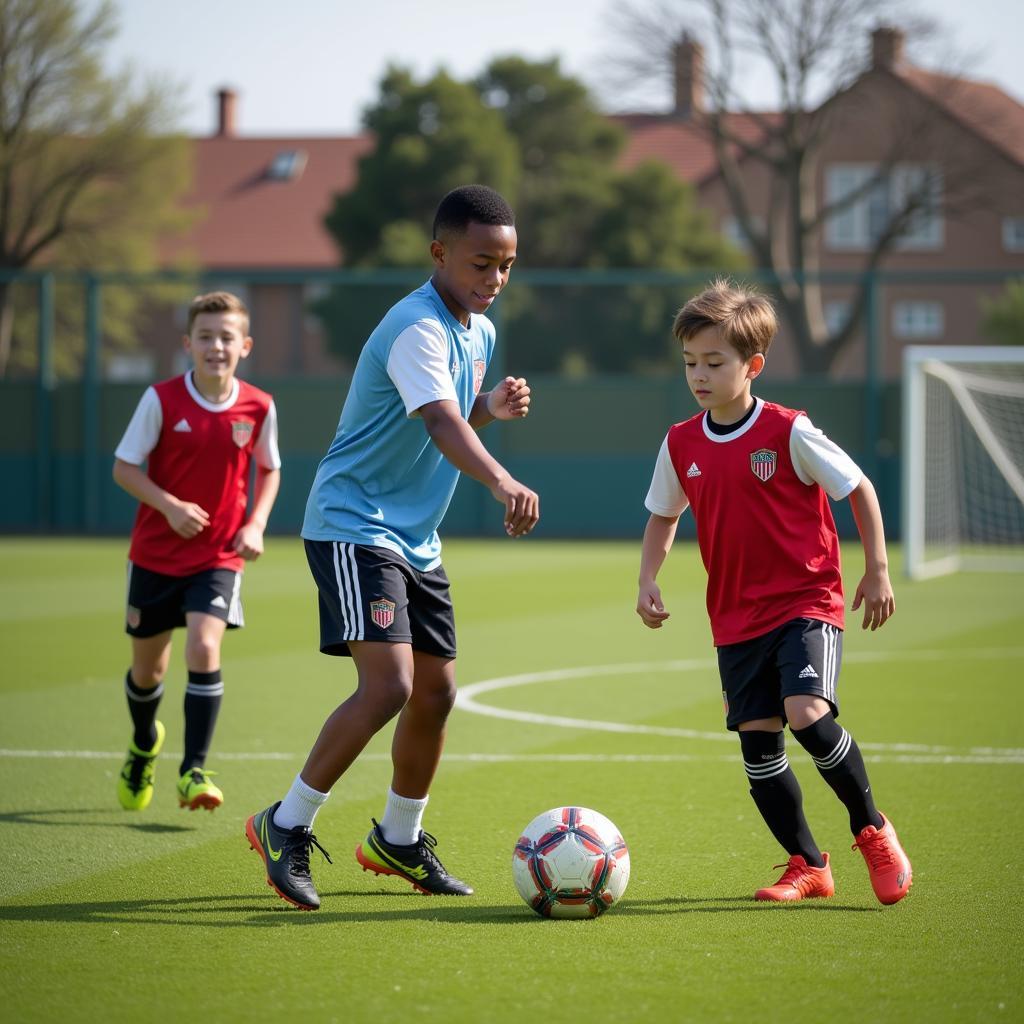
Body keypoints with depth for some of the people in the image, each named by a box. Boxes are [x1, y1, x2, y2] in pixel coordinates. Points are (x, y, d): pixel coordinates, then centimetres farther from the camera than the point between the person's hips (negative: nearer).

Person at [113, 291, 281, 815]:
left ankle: (194, 771, -15)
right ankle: (144, 743, 43)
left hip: (219, 556, 0)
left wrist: (255, 524, -5)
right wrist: (169, 505, -22)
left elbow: (269, 470, 11)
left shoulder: (259, 408, -6)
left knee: (204, 648, -21)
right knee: (147, 667, 12)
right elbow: (124, 467, -7)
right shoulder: (161, 399, -11)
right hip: (156, 553, 0)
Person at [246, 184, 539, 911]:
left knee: (436, 692, 12)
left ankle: (399, 840, 32)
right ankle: (287, 826, -7)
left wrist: (494, 407, 0)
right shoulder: (417, 328, -21)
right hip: (354, 524, -9)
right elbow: (439, 423, -37)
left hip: (416, 539, 9)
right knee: (389, 683, -21)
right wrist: (503, 483, -54)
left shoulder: (479, 331, 9)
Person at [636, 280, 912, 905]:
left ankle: (872, 829, -1)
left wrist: (877, 571, -5)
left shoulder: (789, 432, -11)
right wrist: (648, 579, 3)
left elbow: (859, 489, -2)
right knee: (758, 743, 1)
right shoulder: (681, 445, 2)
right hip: (736, 616, 5)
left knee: (807, 714, -24)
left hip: (807, 602, -5)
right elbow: (664, 515, 18)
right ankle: (808, 865, 16)